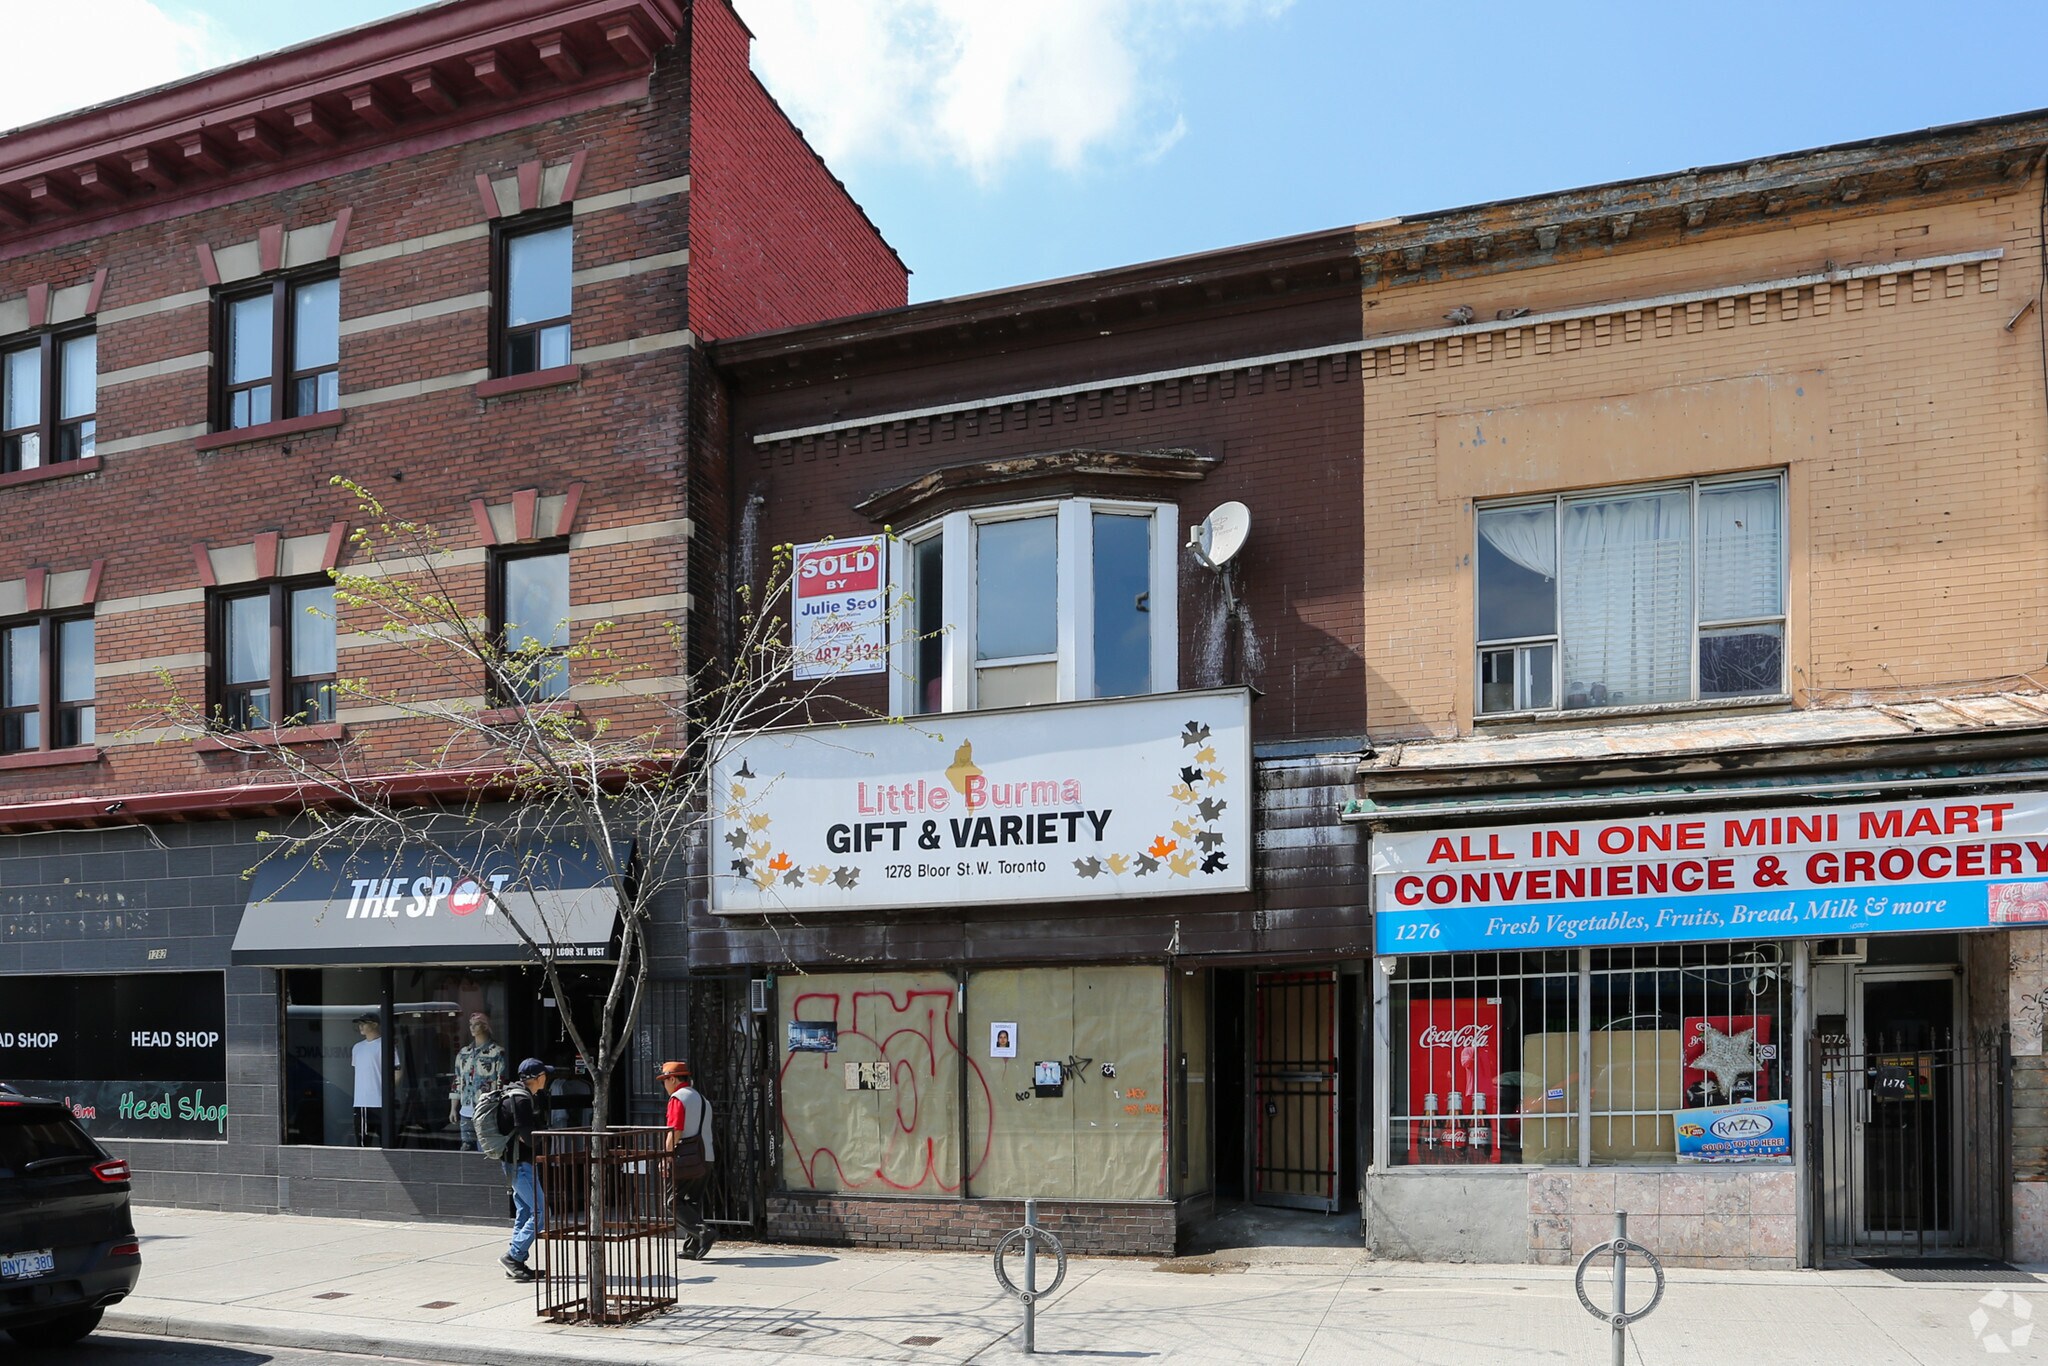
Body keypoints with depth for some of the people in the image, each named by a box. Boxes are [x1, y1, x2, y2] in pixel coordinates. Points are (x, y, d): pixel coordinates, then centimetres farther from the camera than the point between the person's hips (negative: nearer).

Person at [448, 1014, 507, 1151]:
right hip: (467, 1112, 6)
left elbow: (502, 1082, -9)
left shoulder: (497, 1052, -6)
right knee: (467, 1147, 6)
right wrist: (453, 1109, 13)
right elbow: (456, 1083, 17)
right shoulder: (464, 1053, 13)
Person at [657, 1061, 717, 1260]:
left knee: (673, 1201, -2)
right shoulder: (702, 1099, 19)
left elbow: (674, 1133, -16)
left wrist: (665, 1159, -13)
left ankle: (703, 1232, -17)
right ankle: (692, 1248, 12)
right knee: (693, 1202, 13)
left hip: (685, 1159, -8)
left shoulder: (678, 1098, -8)